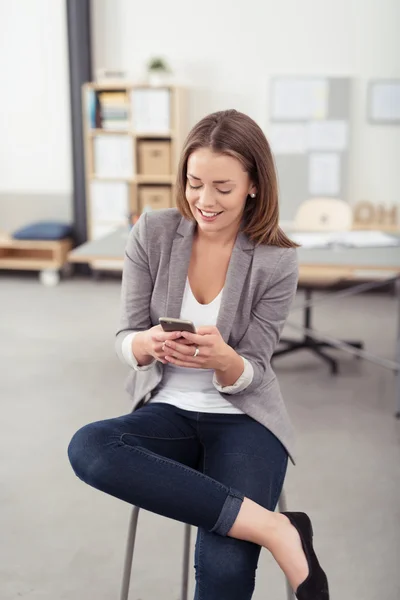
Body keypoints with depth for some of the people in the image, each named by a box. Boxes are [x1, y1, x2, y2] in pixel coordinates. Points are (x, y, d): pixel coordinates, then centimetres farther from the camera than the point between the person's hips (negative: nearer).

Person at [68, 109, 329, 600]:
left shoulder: (276, 261, -9)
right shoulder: (151, 234, -4)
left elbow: (249, 375, -7)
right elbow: (124, 343, -2)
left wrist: (222, 359, -32)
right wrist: (148, 343, -27)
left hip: (243, 417, -3)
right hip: (168, 410, 4)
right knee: (88, 448, -32)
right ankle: (275, 529, -26)